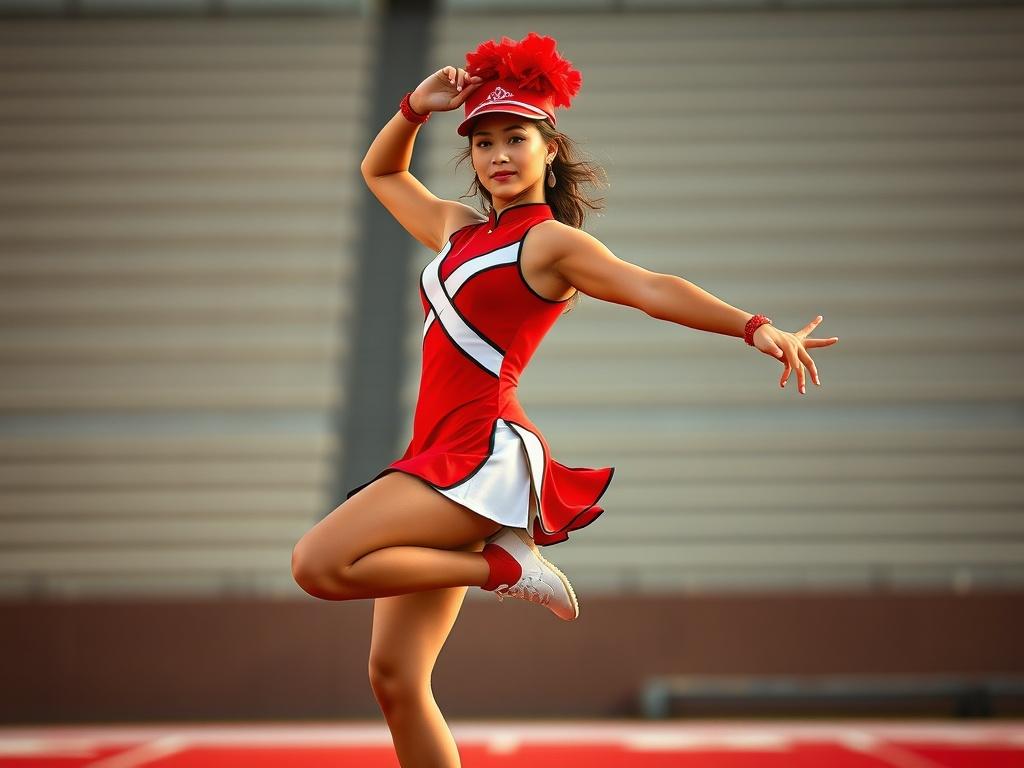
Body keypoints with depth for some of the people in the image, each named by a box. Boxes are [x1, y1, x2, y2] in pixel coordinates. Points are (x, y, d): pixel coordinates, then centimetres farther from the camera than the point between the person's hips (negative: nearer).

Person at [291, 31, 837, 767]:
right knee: (395, 678, 2)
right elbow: (381, 170, 33)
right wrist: (415, 108, 17)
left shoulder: (554, 242, -3)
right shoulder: (457, 228, 18)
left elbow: (654, 289, -16)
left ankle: (503, 566, -9)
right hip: (443, 453, 7)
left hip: (486, 455, -7)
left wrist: (757, 327, -27)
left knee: (319, 563, -23)